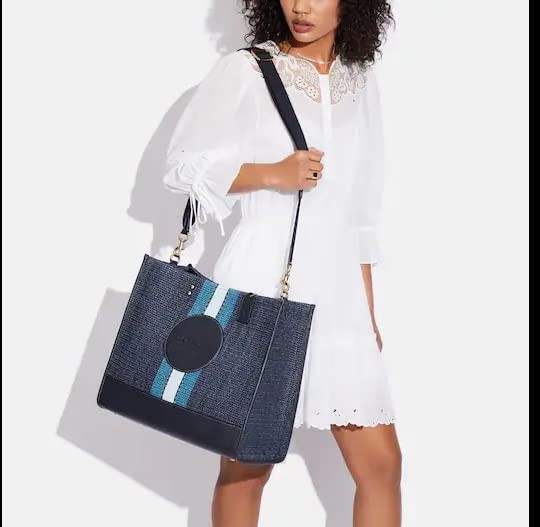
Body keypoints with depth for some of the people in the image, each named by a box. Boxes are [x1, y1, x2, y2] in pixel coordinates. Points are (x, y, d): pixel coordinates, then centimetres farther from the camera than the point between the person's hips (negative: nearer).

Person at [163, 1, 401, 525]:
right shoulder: (244, 71, -1)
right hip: (261, 289, -4)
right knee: (246, 465, 5)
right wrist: (273, 173, -15)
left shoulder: (361, 84, 13)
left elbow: (361, 214, 15)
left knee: (382, 462, 5)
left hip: (337, 293, 5)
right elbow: (183, 166, -2)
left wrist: (369, 311, 13)